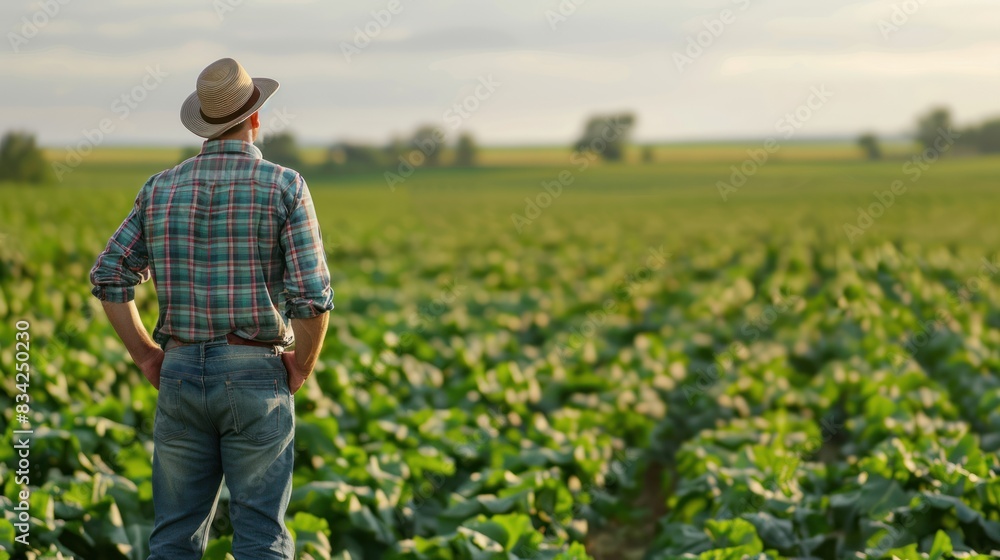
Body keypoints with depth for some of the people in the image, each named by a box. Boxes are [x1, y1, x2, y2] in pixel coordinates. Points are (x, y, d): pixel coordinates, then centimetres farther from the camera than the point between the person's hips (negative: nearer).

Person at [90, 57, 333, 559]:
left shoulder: (161, 188, 6)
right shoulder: (284, 186, -6)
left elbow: (109, 277, 6)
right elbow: (312, 295, -13)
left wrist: (146, 356, 12)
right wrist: (302, 367, 2)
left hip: (180, 372, 4)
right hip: (254, 375, -3)